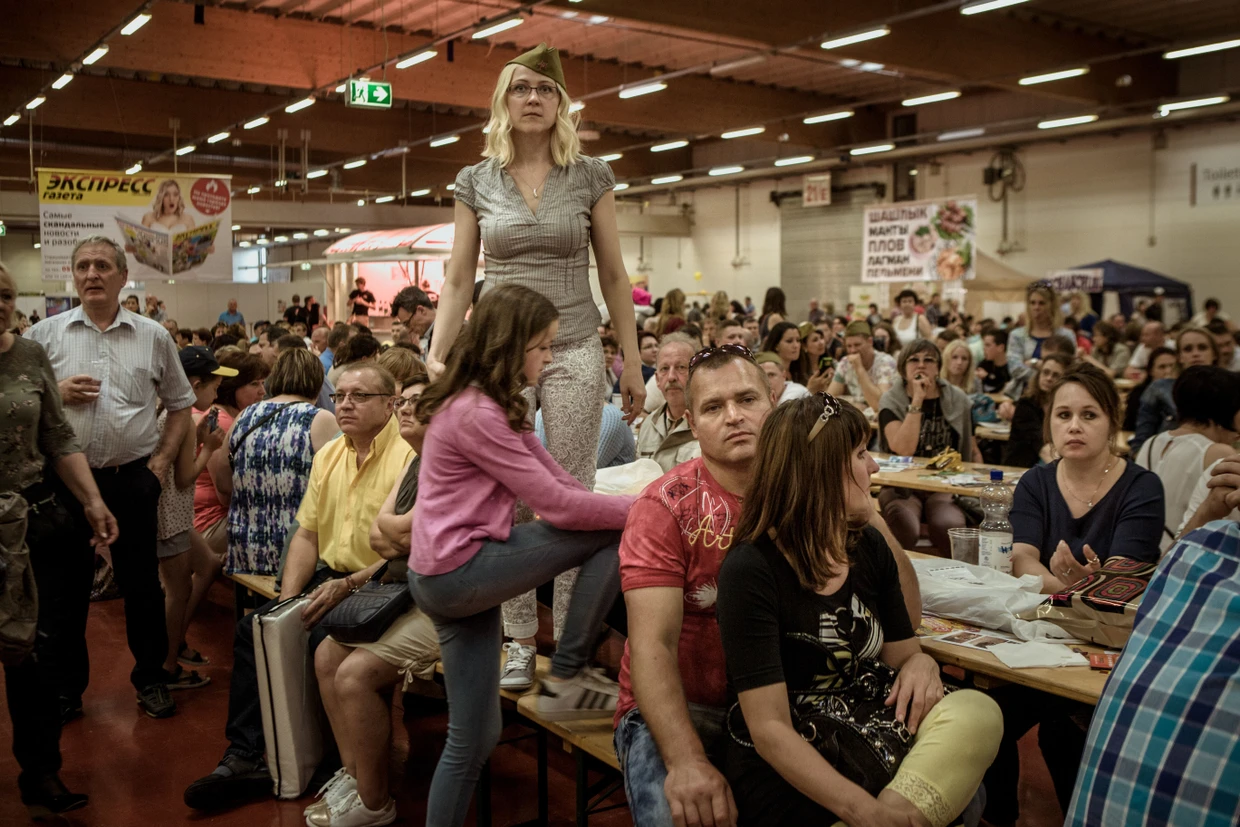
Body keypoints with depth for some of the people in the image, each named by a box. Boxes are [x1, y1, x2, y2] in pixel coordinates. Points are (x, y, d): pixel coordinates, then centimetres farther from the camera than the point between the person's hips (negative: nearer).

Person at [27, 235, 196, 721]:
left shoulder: (154, 337, 5)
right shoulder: (45, 335, 3)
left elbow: (180, 407, 11)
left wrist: (161, 461, 1)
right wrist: (57, 393, -11)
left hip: (132, 479, 0)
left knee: (141, 583, 9)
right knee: (66, 586, 10)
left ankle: (150, 677, 24)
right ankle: (66, 686, 25)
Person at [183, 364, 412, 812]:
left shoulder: (407, 458, -15)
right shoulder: (328, 455, 12)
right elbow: (307, 533, 12)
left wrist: (346, 586, -23)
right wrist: (288, 596, -1)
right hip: (329, 577, 8)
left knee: (321, 638, -28)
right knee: (253, 627, -4)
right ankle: (244, 755, 2)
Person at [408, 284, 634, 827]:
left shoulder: (488, 403, 14)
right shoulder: (476, 413, -17)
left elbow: (557, 481, 10)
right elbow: (554, 503, -18)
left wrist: (628, 505, -2)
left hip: (451, 576, 10)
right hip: (458, 571, -10)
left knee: (475, 738, 13)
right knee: (614, 533, -9)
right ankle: (566, 678, 1)